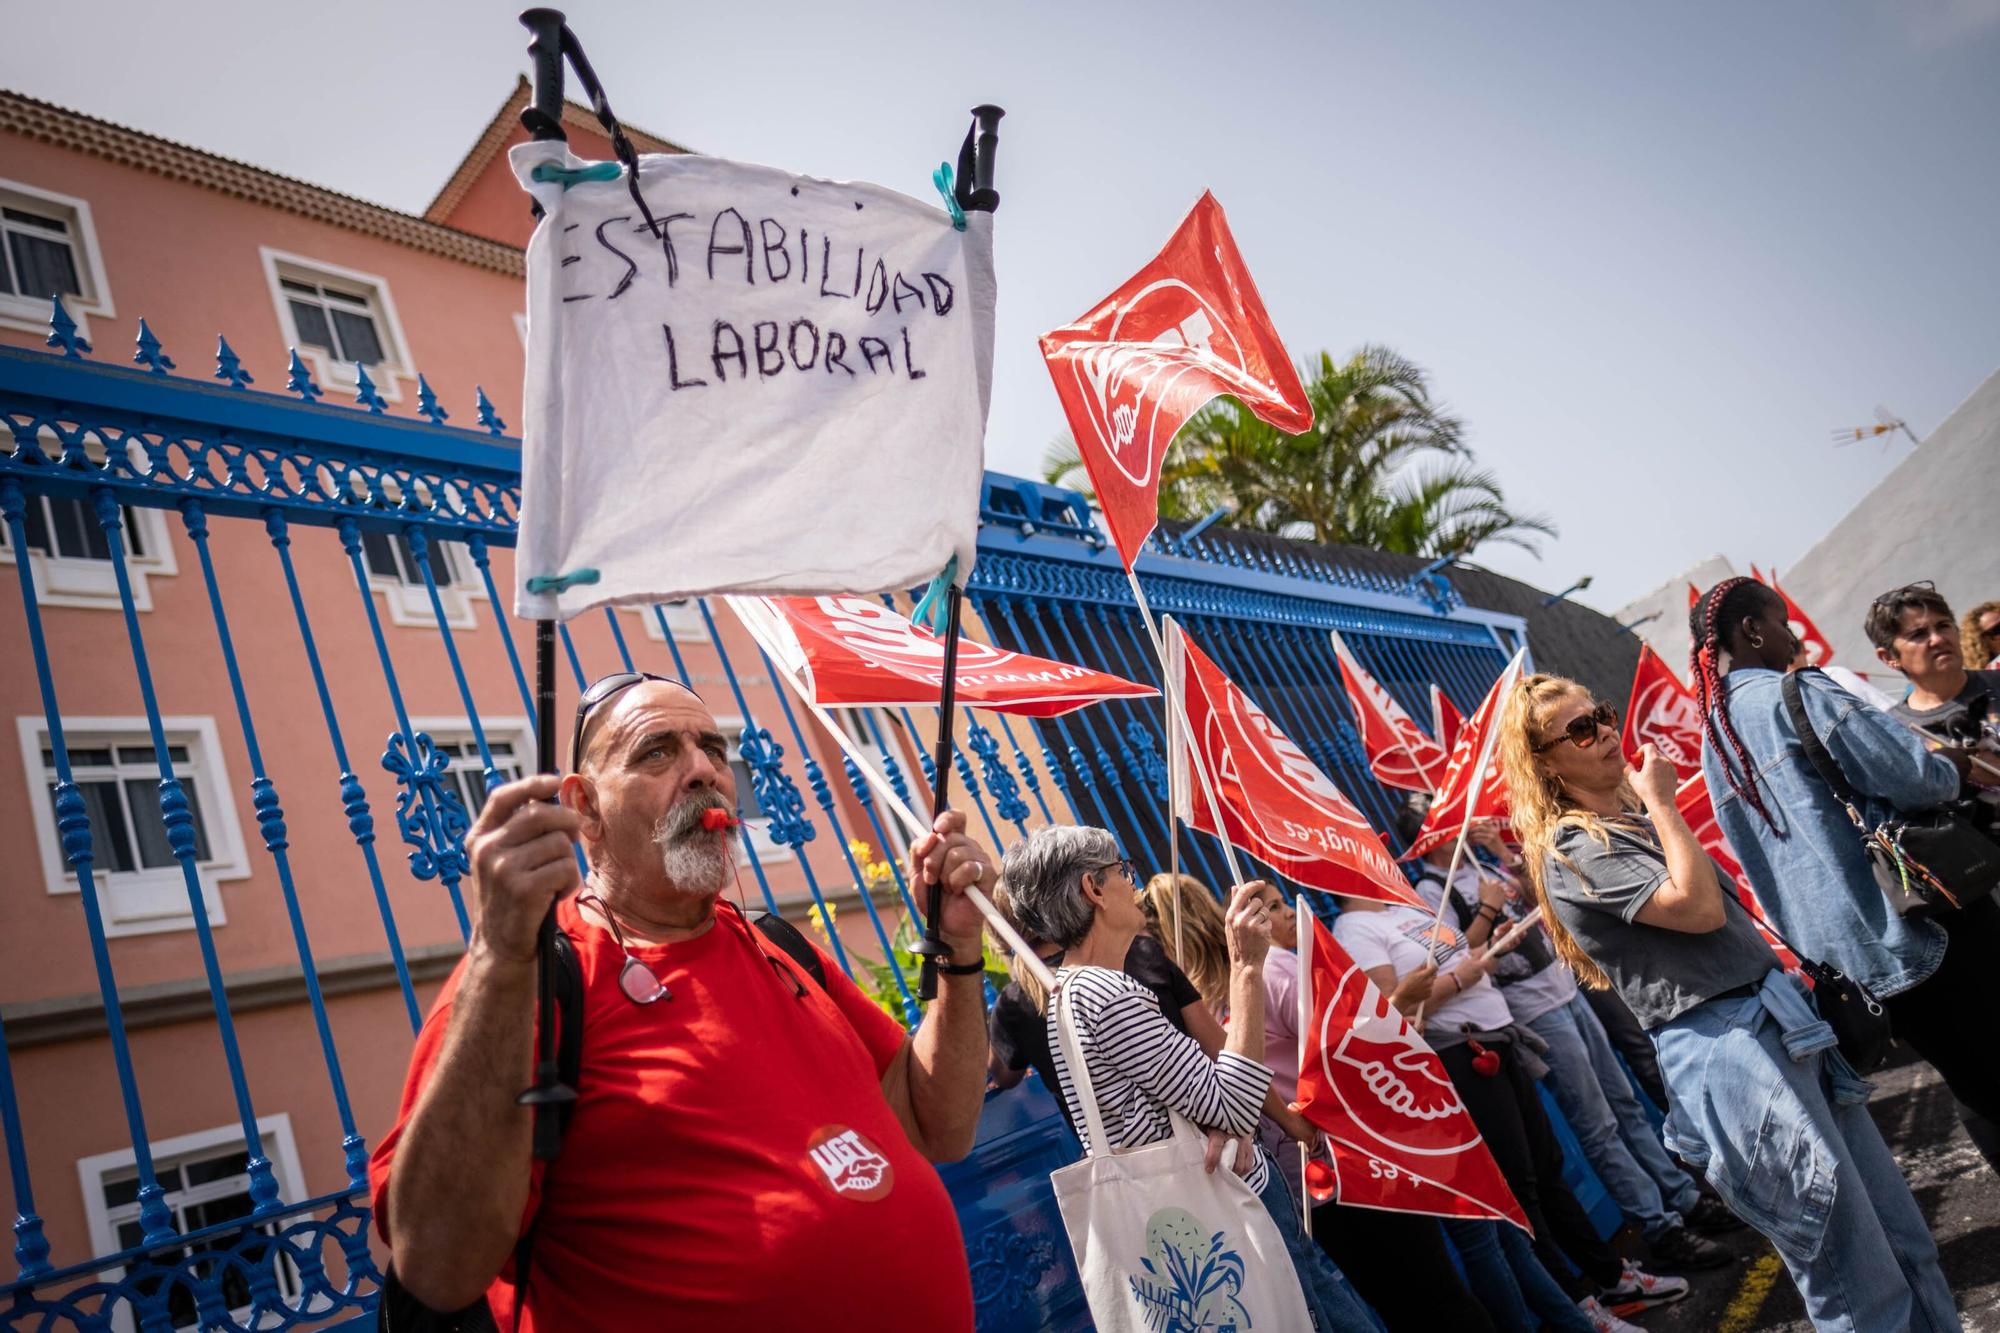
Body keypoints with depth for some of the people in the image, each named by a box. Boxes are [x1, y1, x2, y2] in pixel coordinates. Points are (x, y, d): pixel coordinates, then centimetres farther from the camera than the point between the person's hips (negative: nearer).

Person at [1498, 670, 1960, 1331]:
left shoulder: (1631, 819, 16)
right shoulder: (1571, 849, -13)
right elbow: (1699, 908, -21)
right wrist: (1661, 802, -12)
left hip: (1776, 1025, 9)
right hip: (1722, 1048, -9)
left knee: (1904, 1239, 16)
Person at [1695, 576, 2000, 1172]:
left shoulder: (1711, 737, 12)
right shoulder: (1795, 694, -12)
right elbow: (1916, 780, -16)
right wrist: (1951, 764, 8)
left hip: (1846, 956, 8)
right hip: (1918, 924, -8)